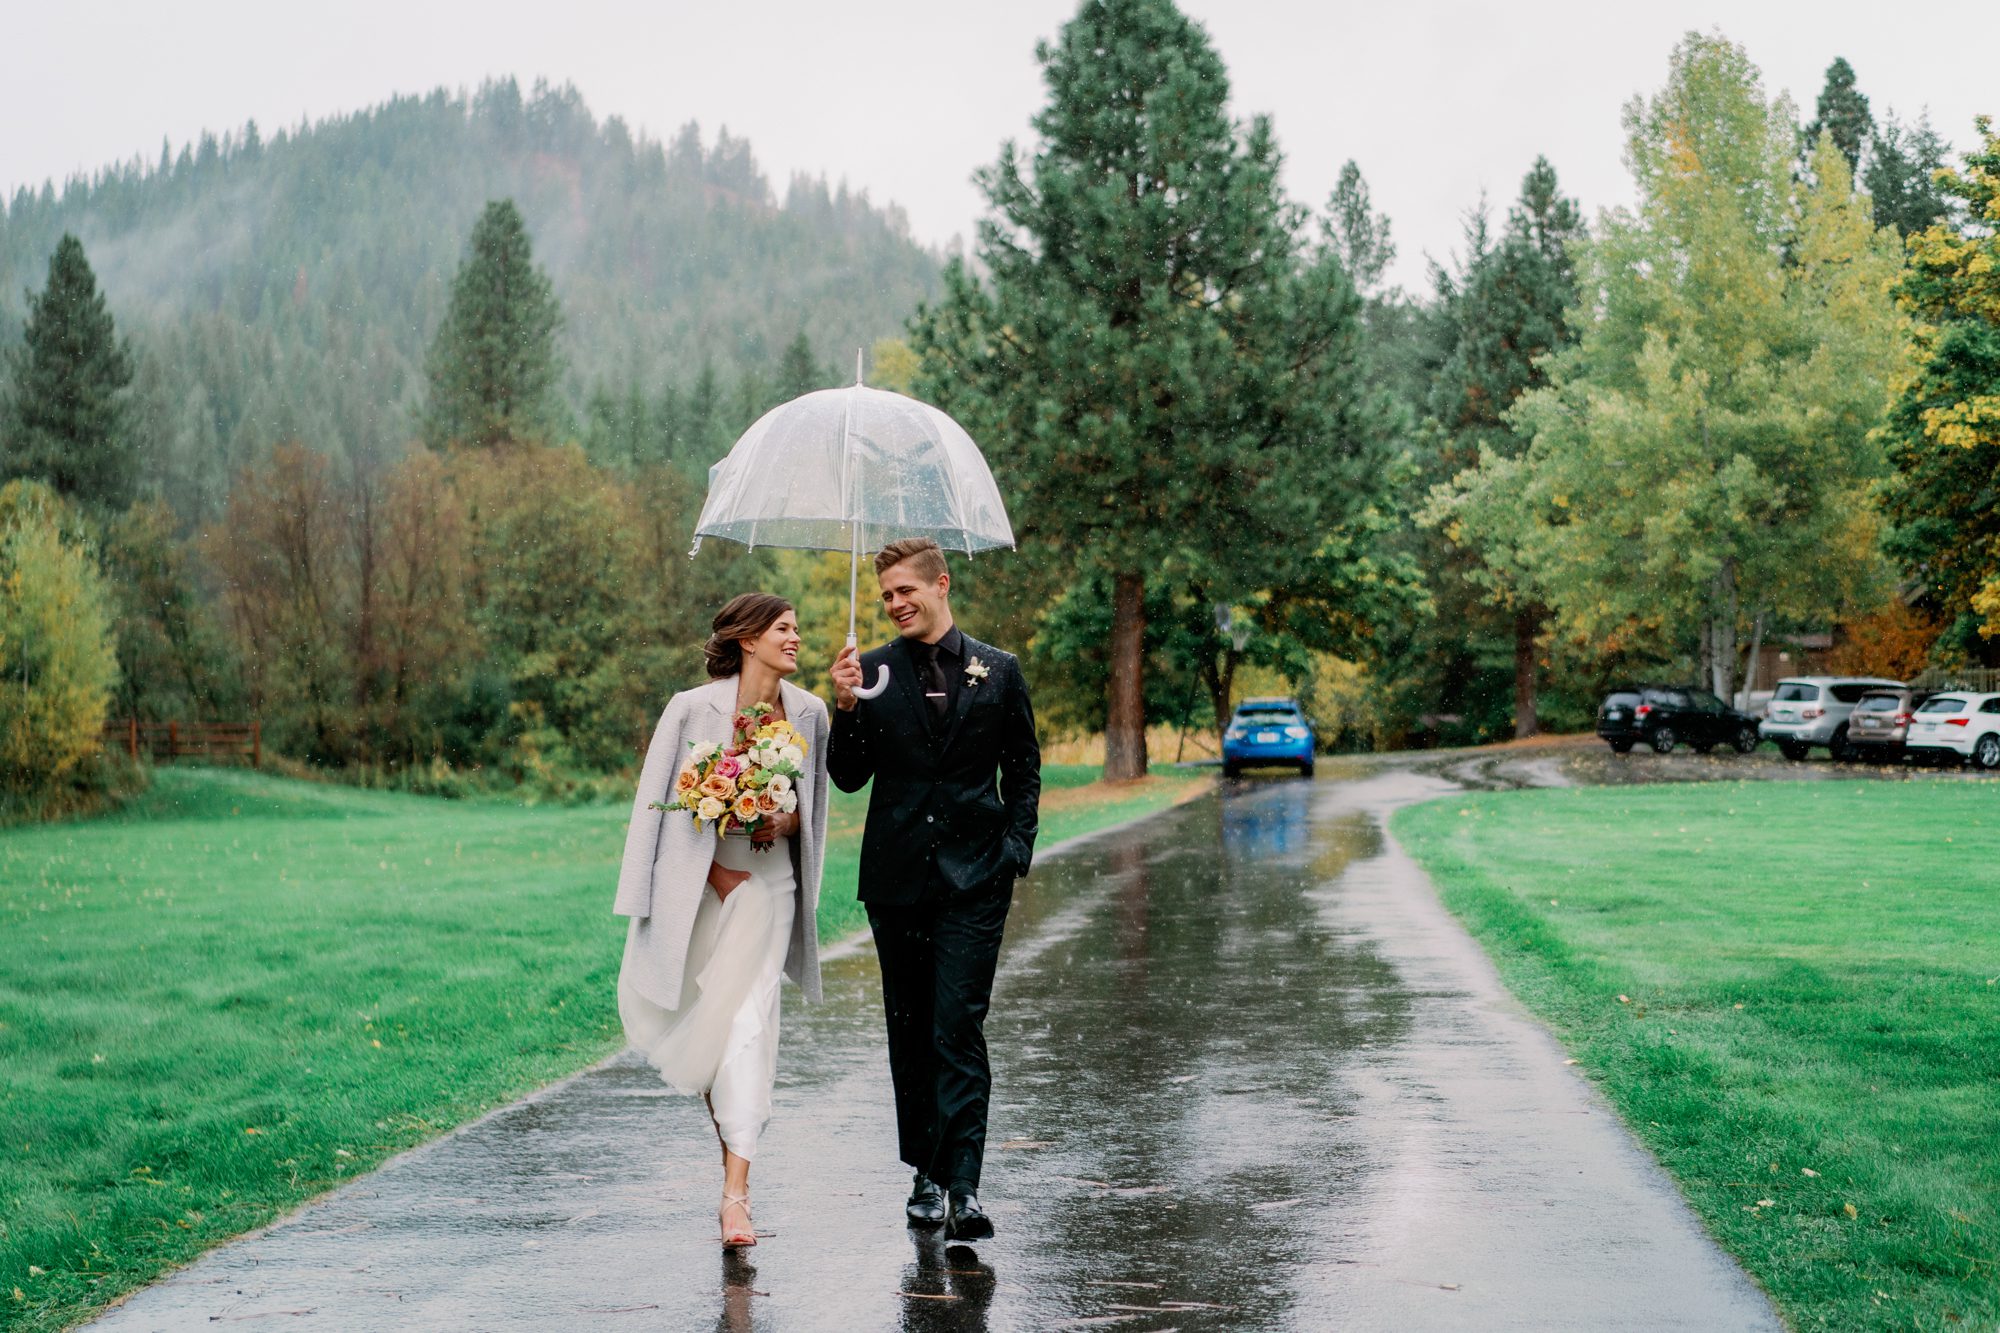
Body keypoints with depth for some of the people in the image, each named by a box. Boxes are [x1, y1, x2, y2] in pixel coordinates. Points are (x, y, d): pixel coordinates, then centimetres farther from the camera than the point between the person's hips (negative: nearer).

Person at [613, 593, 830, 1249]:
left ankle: (736, 1192, -10)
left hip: (767, 886, 1)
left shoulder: (808, 713, 3)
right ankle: (729, 1127, 41)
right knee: (695, 1019, 8)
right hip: (699, 886, -1)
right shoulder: (694, 709, -7)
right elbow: (666, 802, -3)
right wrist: (714, 870, -7)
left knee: (746, 1023, -9)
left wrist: (788, 822, -7)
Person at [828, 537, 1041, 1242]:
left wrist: (1016, 849, 0)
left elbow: (1024, 770, 10)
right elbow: (848, 778, 2)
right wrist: (846, 708, -13)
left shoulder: (998, 671, 4)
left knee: (958, 1027, -11)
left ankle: (963, 1184, -12)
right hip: (897, 877, 2)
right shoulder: (871, 672, 3)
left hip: (973, 878, -2)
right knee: (909, 1029, 10)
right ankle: (926, 1172, 22)